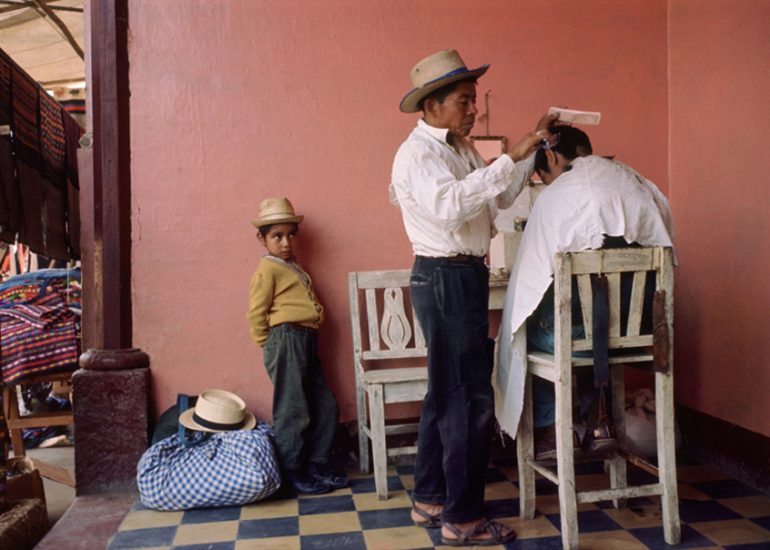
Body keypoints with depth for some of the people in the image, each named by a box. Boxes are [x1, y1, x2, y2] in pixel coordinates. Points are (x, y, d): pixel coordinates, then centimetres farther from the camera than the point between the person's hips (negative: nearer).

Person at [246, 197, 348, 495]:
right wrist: (270, 345, -2)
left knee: (326, 406, 11)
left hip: (307, 341, 9)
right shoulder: (267, 270, -7)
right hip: (286, 340, -9)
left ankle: (315, 465, 21)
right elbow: (256, 314, -9)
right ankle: (292, 473, 8)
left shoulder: (294, 266, 20)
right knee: (293, 411, -3)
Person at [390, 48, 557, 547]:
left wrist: (532, 148, 10)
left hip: (466, 278, 10)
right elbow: (450, 204, -32)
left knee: (446, 394, 15)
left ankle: (430, 500, 28)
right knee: (471, 399, -6)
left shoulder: (463, 149, 16)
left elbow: (502, 198, 19)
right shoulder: (418, 154, -13)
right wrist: (510, 158, -30)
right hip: (444, 279, -10)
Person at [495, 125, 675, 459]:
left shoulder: (555, 196, -4)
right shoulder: (638, 184, 9)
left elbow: (532, 271, -2)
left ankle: (550, 430, 25)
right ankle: (595, 419, 30)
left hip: (579, 330, -5)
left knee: (524, 332, 25)